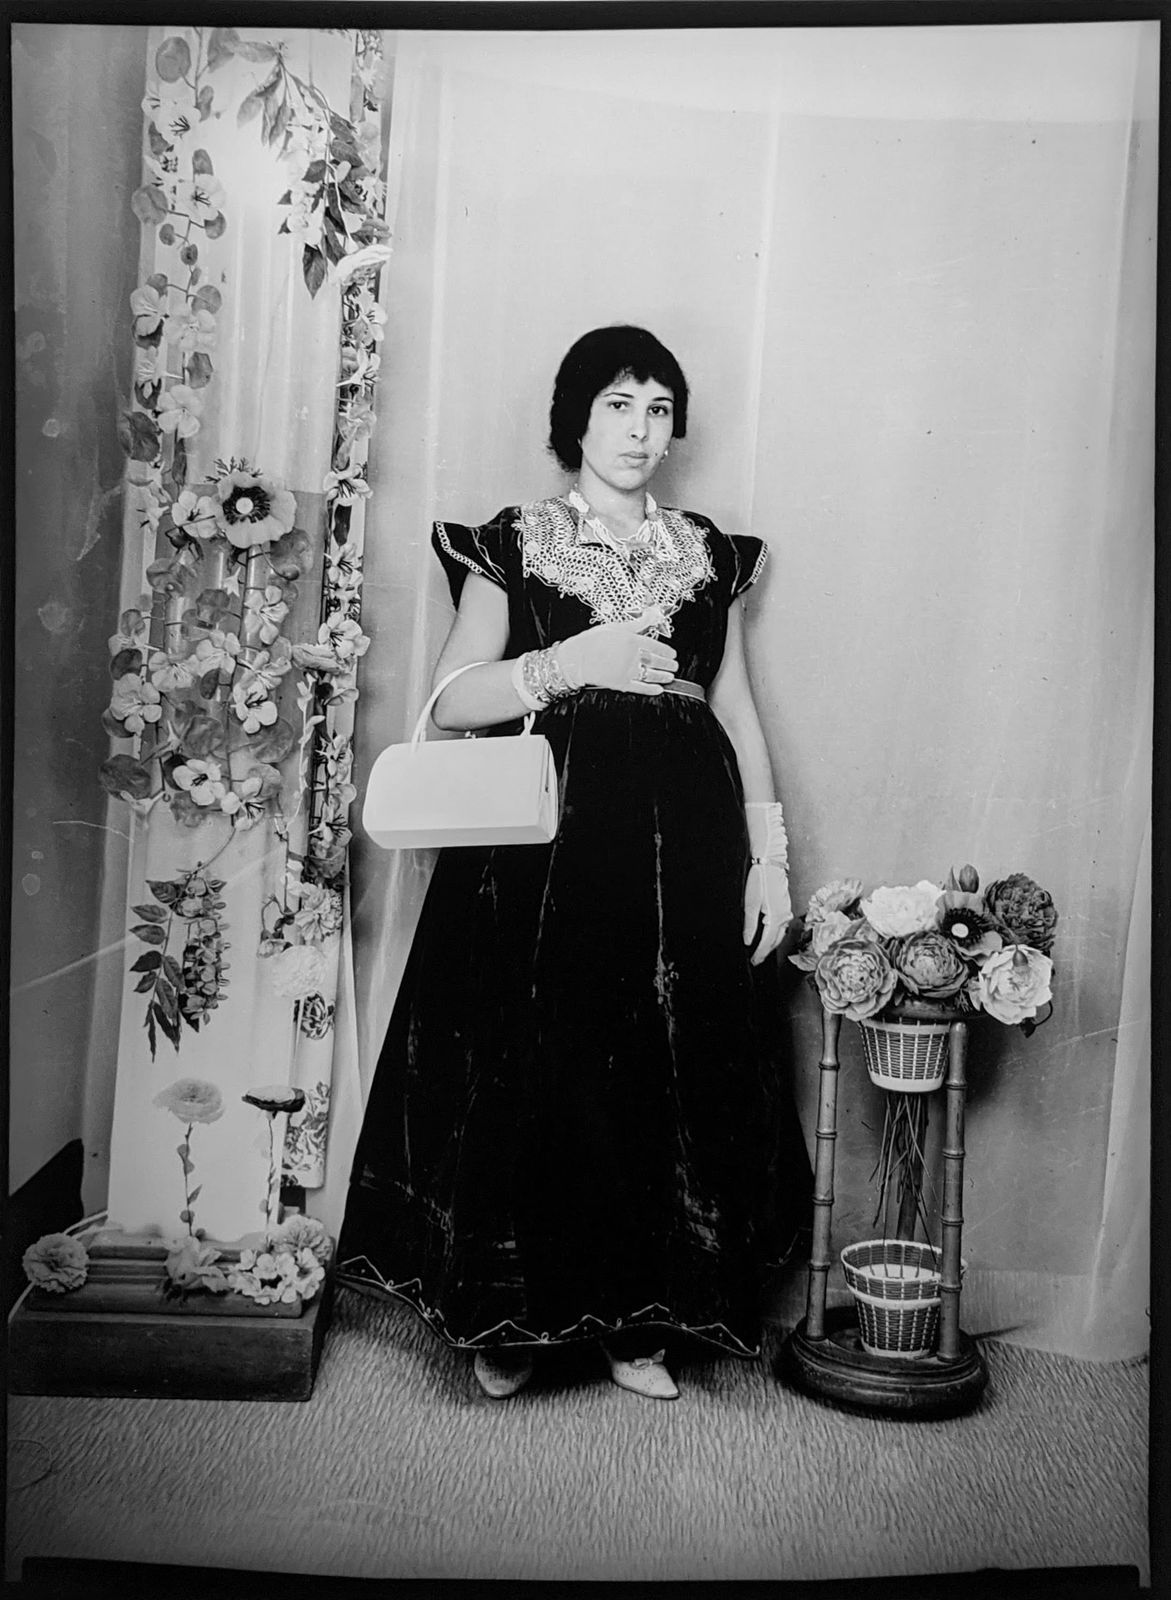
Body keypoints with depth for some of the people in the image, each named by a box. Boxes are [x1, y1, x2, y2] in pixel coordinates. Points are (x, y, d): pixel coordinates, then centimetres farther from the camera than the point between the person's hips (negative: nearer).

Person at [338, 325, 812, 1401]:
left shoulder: (707, 553, 14)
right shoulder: (514, 543, 5)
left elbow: (739, 711, 13)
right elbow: (452, 701, -2)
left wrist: (768, 854, 5)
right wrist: (573, 662, -16)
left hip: (684, 846, 3)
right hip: (543, 839, -2)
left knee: (671, 1077, 2)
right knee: (536, 1070, -4)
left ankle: (641, 1318, 18)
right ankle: (514, 1316, 15)